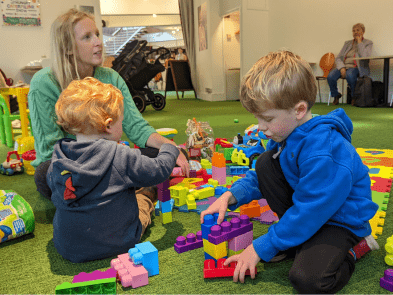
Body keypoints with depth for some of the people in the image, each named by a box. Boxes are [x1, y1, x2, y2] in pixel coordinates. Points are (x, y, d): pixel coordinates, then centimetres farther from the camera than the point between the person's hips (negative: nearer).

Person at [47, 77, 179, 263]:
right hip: (115, 245, -4)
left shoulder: (57, 158, -7)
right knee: (144, 196, 20)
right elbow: (159, 170, -12)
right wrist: (169, 149, 9)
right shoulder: (121, 157, -23)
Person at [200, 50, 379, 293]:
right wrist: (230, 196, -10)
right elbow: (259, 178, 7)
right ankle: (295, 240, 1)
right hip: (311, 209, 8)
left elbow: (307, 213, -29)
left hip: (342, 221, -8)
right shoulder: (286, 133, -6)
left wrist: (259, 248, -22)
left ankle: (354, 248, 3)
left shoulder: (323, 153, -35)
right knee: (266, 163, -10)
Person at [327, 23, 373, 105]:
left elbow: (364, 56, -11)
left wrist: (359, 42, -5)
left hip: (356, 67, -4)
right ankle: (335, 95, -1)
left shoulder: (368, 43, 9)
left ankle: (354, 96, -15)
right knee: (330, 76, -27)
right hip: (344, 67, 4)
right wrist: (342, 68, -9)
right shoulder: (347, 43, 22)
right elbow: (338, 58, 12)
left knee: (349, 74, -40)